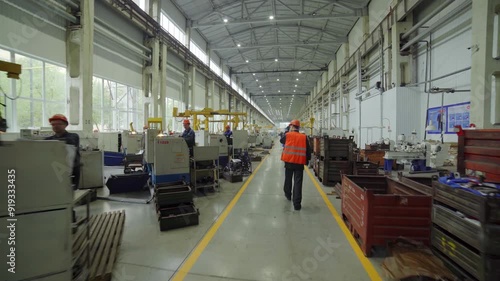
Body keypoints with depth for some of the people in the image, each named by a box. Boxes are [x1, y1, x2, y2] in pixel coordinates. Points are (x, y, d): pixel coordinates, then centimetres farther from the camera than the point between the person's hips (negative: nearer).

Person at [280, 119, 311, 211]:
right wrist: (307, 160, 13)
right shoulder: (304, 137, 0)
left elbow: (281, 141, 19)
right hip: (300, 163, 0)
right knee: (298, 183, 0)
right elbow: (308, 150, 1)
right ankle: (297, 203, -2)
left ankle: (288, 195, 42)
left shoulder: (287, 135, -1)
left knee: (288, 179, 21)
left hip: (289, 161, 1)